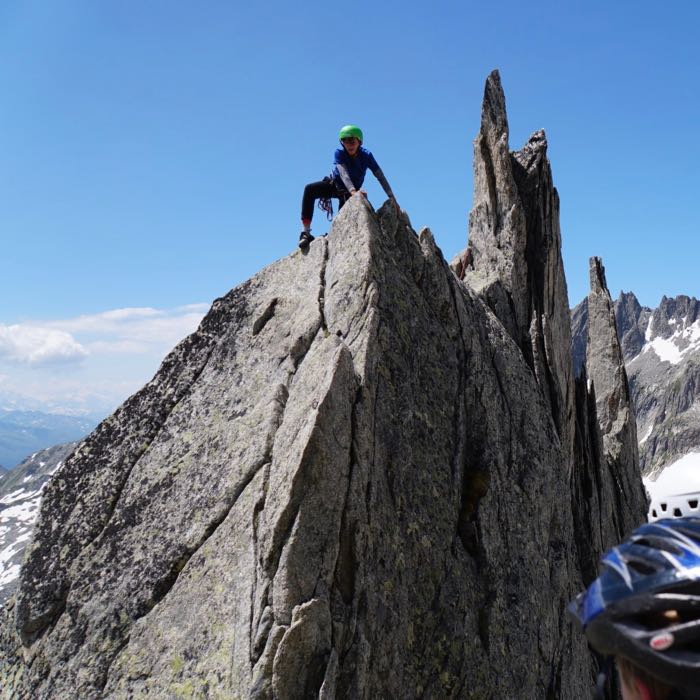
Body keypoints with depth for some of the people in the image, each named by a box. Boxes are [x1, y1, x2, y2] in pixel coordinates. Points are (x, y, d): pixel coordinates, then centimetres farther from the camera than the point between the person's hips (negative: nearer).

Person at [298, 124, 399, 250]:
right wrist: (353, 191, -57)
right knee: (309, 189, -29)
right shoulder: (339, 153, -24)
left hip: (349, 192, 1)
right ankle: (306, 232, -30)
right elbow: (343, 173, -39)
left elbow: (381, 177, -24)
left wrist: (392, 198, -34)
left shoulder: (366, 156, -20)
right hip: (335, 184, -1)